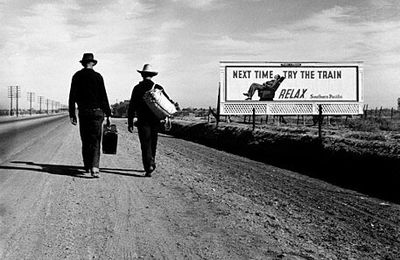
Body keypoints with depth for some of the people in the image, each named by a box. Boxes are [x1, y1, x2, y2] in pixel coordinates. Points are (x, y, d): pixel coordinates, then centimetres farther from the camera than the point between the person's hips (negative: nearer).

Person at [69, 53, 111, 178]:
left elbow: (72, 96, 2)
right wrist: (108, 114, 1)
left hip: (83, 112, 2)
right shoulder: (97, 76, -2)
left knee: (85, 141, 13)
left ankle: (87, 166, 21)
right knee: (95, 141, -2)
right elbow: (103, 97, -4)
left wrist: (72, 115, 5)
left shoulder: (77, 76, 4)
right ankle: (94, 167, -17)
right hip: (96, 111, -2)